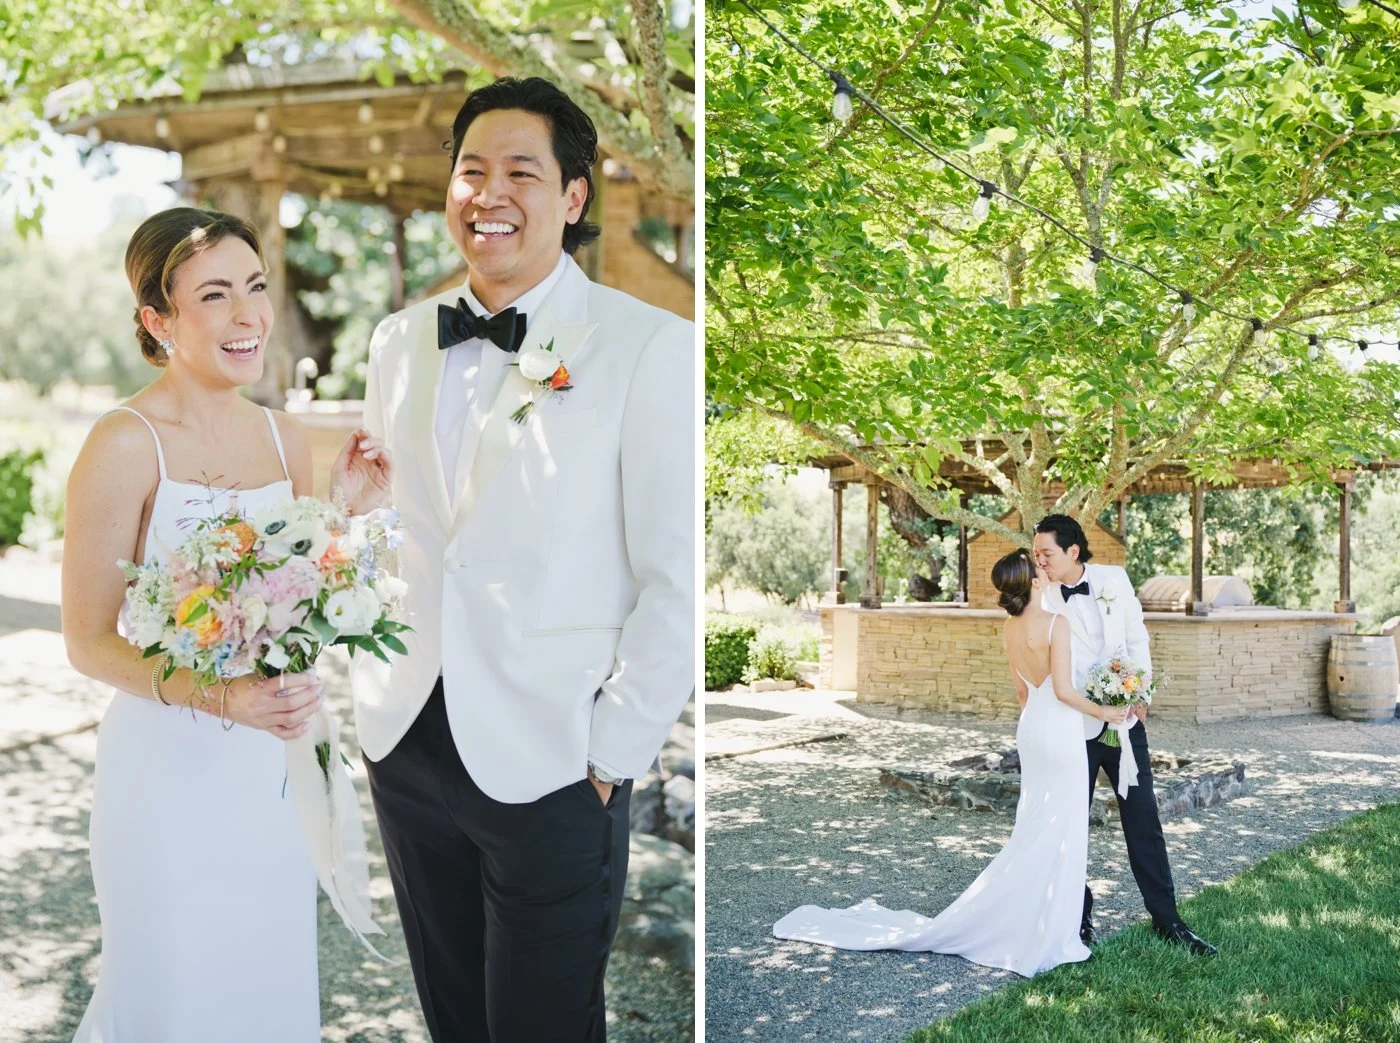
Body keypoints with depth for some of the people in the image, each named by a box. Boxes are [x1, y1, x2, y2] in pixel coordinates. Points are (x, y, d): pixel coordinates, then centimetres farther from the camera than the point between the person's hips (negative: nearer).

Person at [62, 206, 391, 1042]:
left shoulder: (285, 438, 5)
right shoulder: (125, 445, -14)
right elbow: (89, 642, -13)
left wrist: (356, 511, -1)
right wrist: (222, 697, -27)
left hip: (276, 769, 6)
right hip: (172, 766, -6)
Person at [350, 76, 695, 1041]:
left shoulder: (650, 347, -11)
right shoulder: (400, 342, 7)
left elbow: (677, 582, -12)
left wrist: (613, 756, -12)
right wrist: (373, 694, 10)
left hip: (549, 768, -5)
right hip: (405, 745, 5)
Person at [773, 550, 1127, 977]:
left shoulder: (1008, 629, 4)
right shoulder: (1055, 624, -19)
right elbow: (1064, 690, -20)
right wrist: (1101, 712, -6)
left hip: (1030, 727, 7)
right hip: (1060, 730, -7)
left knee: (1033, 827, 17)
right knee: (1060, 831, 1)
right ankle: (1048, 931, 7)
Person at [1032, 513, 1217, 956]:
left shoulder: (1114, 579, -1)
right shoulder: (1043, 602, -8)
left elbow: (1137, 637, 7)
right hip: (1075, 727, -2)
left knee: (1143, 818, 6)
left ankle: (1166, 918, 13)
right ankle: (1077, 916, 19)